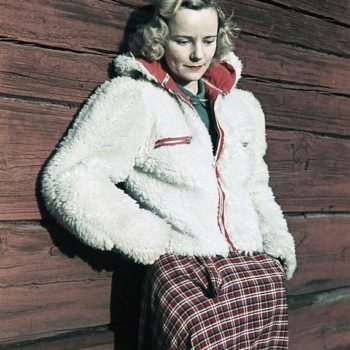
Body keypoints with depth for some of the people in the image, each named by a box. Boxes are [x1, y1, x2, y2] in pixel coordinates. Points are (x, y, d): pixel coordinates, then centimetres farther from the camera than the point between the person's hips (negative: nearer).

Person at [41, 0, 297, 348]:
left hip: (258, 271, 5)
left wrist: (279, 244, 14)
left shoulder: (243, 105, 18)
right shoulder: (130, 97, 0)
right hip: (182, 271, -5)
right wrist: (147, 241, -9)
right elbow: (69, 180, -7)